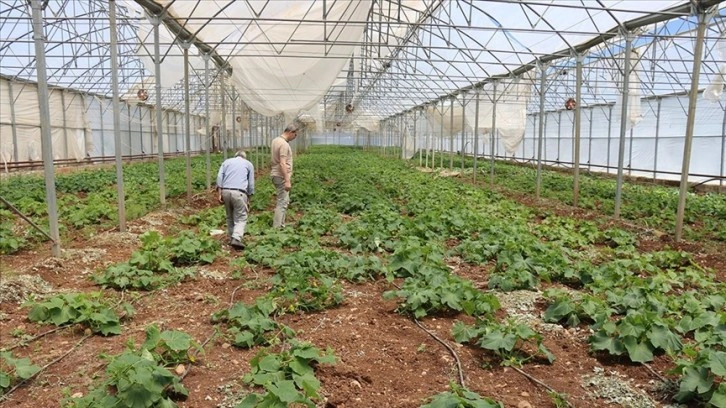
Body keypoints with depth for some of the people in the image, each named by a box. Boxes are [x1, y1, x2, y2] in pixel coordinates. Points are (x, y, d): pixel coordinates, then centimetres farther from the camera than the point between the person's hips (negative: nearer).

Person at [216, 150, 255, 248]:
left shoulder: (227, 161, 22)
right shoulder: (249, 164, 19)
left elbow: (219, 177, 7)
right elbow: (251, 183, 14)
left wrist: (219, 193, 2)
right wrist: (248, 199, 18)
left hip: (226, 191, 3)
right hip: (239, 192, -3)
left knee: (230, 217, 18)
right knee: (241, 218, -1)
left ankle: (231, 238, 20)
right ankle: (236, 239, -19)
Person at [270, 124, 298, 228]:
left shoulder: (275, 140, 11)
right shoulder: (284, 144, -18)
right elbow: (282, 164, -25)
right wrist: (287, 180, -27)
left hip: (276, 174, 10)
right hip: (281, 176, -10)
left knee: (284, 200, 19)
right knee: (282, 202, -6)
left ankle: (281, 225, 25)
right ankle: (277, 227, -4)